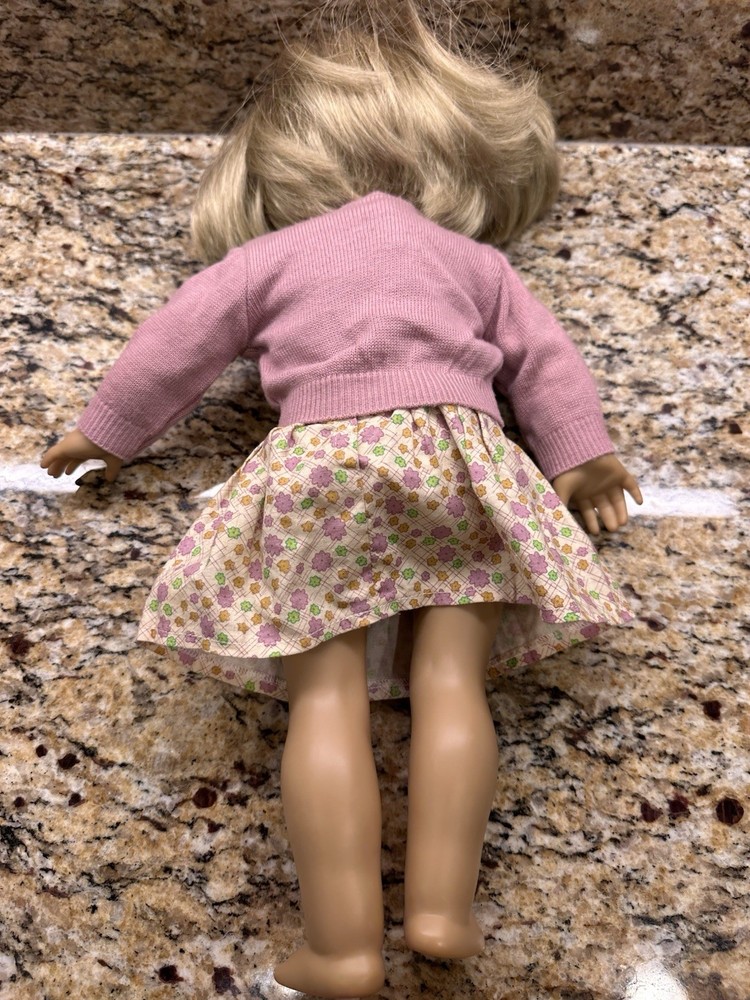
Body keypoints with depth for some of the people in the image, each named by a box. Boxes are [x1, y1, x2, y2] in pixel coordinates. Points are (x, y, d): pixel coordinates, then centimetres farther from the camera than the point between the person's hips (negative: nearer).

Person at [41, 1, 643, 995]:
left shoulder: (267, 254, 22)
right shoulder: (473, 258, 27)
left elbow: (177, 341, 21)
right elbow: (541, 353, 23)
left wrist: (107, 430, 31)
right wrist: (579, 455, 23)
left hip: (314, 459, -1)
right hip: (454, 443, 2)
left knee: (328, 699, -5)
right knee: (452, 680, 2)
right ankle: (441, 905, -5)